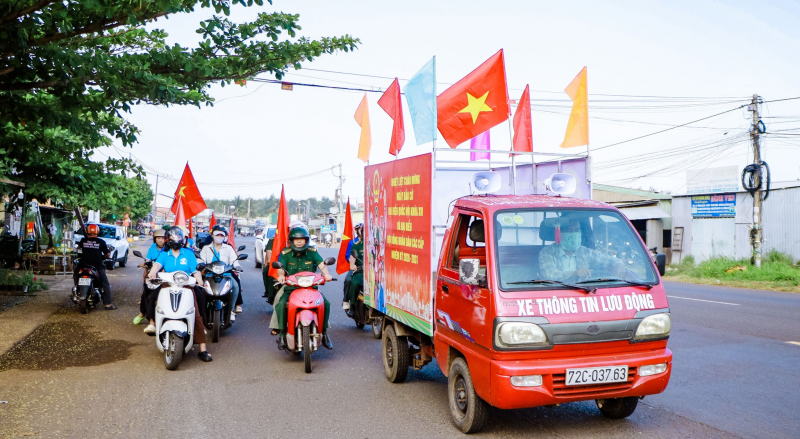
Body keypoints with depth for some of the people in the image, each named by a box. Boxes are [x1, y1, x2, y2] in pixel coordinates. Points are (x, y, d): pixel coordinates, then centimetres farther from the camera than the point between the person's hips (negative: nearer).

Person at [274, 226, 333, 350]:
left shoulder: (312, 252, 6)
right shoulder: (285, 254, 4)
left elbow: (321, 263, -8)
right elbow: (281, 267, -9)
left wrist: (326, 274, -28)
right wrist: (281, 275, -33)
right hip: (291, 288, -1)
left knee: (326, 303, -19)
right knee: (281, 304, -29)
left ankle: (324, 332, -2)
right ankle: (282, 334, -13)